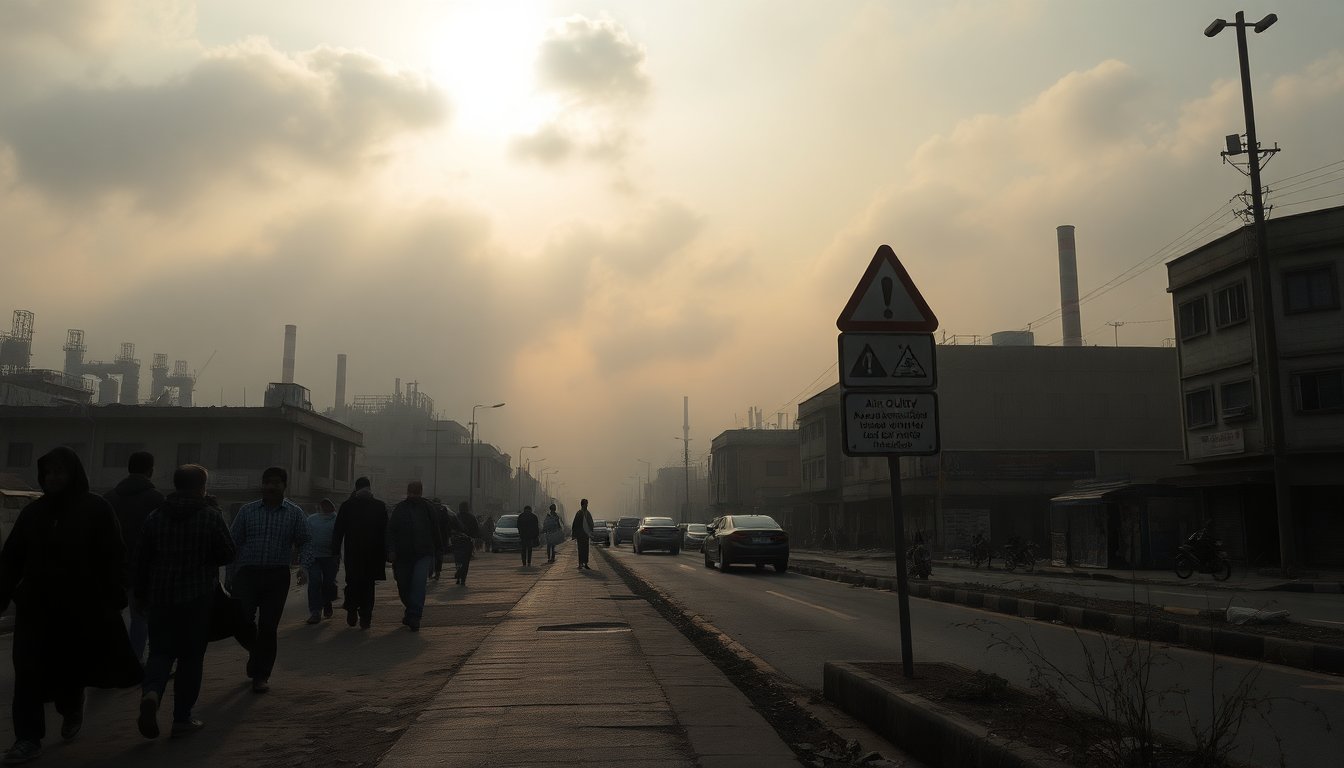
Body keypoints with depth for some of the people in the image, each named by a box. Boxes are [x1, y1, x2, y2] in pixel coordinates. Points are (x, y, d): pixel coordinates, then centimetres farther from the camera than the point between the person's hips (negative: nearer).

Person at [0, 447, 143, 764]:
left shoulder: (97, 509, -5)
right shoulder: (33, 511, 6)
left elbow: (113, 558, -7)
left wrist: (114, 600, -12)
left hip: (81, 607, -2)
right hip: (36, 606, 3)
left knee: (72, 667, 11)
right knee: (29, 672, -4)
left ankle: (72, 709, 39)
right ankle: (28, 738, 3)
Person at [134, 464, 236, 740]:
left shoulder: (155, 518, 4)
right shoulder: (211, 517, -9)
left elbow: (141, 559, 8)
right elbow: (228, 554, -6)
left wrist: (140, 593, 19)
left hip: (161, 597, 3)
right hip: (198, 598, -3)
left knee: (161, 652, 12)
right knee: (191, 657, 6)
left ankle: (151, 693, -17)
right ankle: (182, 718, 9)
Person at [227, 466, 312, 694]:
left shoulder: (294, 513, 5)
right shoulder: (247, 511, 7)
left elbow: (305, 542, 6)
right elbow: (234, 542, 8)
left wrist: (304, 566, -12)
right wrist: (231, 576, 3)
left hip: (277, 576, -1)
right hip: (248, 573, 1)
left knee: (268, 626, 0)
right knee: (240, 621, -6)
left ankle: (261, 675, 14)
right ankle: (257, 648, 28)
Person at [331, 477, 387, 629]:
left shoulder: (347, 505, -2)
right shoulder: (380, 506, 0)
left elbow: (338, 530, -1)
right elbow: (385, 531, 2)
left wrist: (335, 550, 5)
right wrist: (384, 553, 7)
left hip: (352, 552, 0)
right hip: (373, 554, 1)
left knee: (352, 583, 14)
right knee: (368, 585, 7)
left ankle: (352, 613, 6)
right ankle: (365, 618, 3)